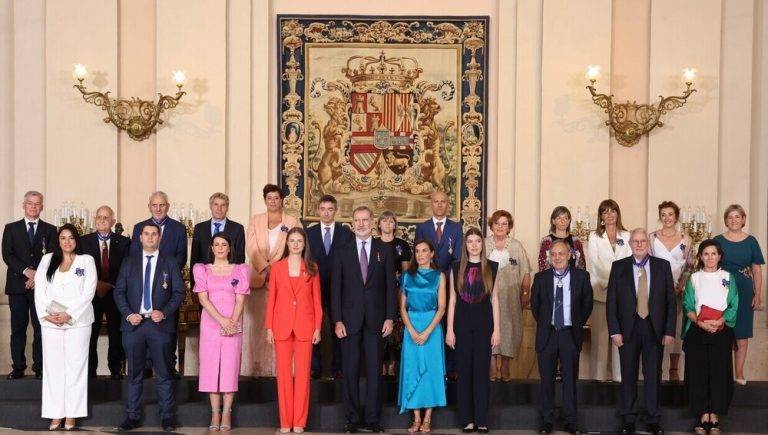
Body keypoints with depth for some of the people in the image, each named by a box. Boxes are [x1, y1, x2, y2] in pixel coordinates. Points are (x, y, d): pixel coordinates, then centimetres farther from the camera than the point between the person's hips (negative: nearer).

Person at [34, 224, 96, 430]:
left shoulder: (87, 261, 4)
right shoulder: (47, 260, 12)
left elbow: (88, 292, -4)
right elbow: (39, 290, 6)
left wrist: (68, 314, -12)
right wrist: (46, 314, -8)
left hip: (78, 321, -2)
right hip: (50, 321, 2)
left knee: (75, 366, -2)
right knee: (53, 366, 2)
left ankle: (71, 413, 3)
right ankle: (55, 414, 6)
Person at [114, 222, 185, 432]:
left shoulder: (170, 263, 6)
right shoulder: (129, 262, 10)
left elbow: (179, 292, 2)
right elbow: (119, 291, 7)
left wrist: (164, 312, -12)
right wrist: (128, 314, -7)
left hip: (160, 324, -1)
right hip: (134, 324, 2)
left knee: (164, 374, 1)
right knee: (134, 374, 6)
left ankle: (167, 416, 8)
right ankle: (132, 416, 12)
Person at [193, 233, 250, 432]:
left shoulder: (240, 270, 8)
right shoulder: (202, 270, 8)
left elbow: (240, 300, 1)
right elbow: (203, 299, -2)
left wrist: (232, 322, -13)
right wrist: (222, 321, -12)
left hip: (233, 324, -1)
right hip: (210, 324, 1)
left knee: (230, 368, -2)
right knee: (211, 367, 0)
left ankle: (226, 413, 2)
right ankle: (215, 413, 5)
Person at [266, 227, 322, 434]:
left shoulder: (312, 268, 5)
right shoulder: (277, 268, 5)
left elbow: (317, 299, 5)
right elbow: (271, 299, 6)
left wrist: (318, 328, 0)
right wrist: (269, 328, 1)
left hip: (305, 327, 0)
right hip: (282, 326, 0)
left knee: (302, 374, 1)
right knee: (284, 374, 2)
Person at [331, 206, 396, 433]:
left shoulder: (384, 250, 6)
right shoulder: (343, 253, 5)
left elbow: (390, 286, 4)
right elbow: (335, 289, 3)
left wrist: (390, 317, -3)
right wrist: (337, 320, -4)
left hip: (375, 319, 0)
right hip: (350, 319, 0)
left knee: (374, 370, 3)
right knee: (350, 370, 3)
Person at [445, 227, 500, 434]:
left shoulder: (491, 267, 3)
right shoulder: (456, 267, 4)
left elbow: (495, 299, 3)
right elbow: (452, 299, 4)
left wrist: (496, 330, -2)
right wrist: (449, 330, -1)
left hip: (484, 323, -1)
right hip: (462, 323, 1)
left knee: (482, 371, 1)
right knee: (464, 372, 4)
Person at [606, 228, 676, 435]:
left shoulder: (663, 266, 3)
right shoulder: (619, 267, 2)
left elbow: (671, 300, 3)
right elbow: (611, 301, 0)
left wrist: (669, 331, -3)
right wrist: (614, 331, -7)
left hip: (654, 328, 0)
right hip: (628, 329, 0)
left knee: (653, 375, 6)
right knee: (628, 375, 7)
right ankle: (628, 418, 18)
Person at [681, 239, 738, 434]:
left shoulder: (728, 277, 8)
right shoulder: (694, 278, 9)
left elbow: (733, 306, 2)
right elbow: (688, 306, 3)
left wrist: (717, 322, -13)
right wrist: (700, 323, -14)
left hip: (721, 331, 0)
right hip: (697, 331, 0)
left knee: (719, 372, -3)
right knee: (698, 372, -3)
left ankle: (715, 415, 4)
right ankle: (703, 415, 4)